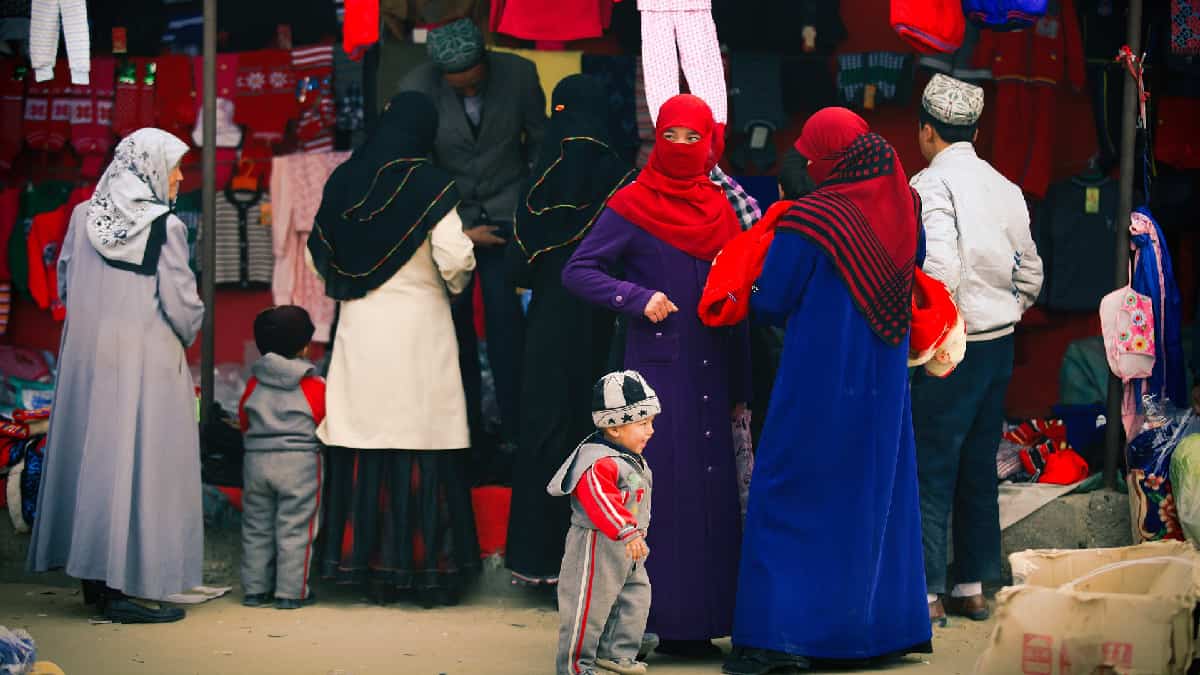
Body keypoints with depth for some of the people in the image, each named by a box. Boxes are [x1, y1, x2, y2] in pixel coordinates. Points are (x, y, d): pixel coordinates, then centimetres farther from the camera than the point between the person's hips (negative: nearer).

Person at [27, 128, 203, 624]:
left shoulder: (84, 216, 3)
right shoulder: (165, 227, -13)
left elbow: (65, 285, 10)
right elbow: (181, 304, -13)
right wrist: (187, 333, 8)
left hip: (87, 356, 6)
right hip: (147, 360, -6)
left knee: (93, 454, 13)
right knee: (142, 462, -2)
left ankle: (95, 579, 20)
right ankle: (132, 586, -1)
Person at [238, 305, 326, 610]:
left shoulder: (254, 383, 4)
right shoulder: (314, 386, -7)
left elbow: (243, 421, 12)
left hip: (256, 460, 4)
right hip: (300, 462, -4)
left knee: (256, 528, 12)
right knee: (294, 530, -1)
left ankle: (254, 589, 14)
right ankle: (291, 592, 0)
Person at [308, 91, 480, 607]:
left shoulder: (344, 180, 6)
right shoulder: (429, 185, -8)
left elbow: (319, 254, 13)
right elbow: (454, 259, -14)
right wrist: (455, 286, 7)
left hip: (359, 330, 4)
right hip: (418, 327, -4)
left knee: (366, 443, 6)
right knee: (423, 446, 1)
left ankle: (375, 568, 10)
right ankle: (427, 569, 3)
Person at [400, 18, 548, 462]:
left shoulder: (518, 74, -10)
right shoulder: (416, 88, -12)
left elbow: (540, 138, 5)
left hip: (506, 214, 0)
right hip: (448, 221, 0)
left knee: (505, 321, -10)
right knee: (455, 327, -1)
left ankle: (514, 436, -5)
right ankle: (467, 436, 9)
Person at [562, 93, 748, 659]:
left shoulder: (721, 206, 12)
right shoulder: (632, 206, -2)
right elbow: (578, 271, -4)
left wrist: (740, 387, 13)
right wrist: (638, 299, -17)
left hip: (712, 373, 5)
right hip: (658, 367, -5)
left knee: (713, 490, 5)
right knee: (665, 489, -5)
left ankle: (701, 620, 13)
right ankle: (665, 623, 2)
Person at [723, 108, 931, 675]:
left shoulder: (807, 220, -16)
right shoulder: (903, 210, 1)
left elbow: (769, 304, -10)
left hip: (818, 379, -5)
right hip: (883, 385, 6)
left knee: (788, 500, 2)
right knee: (877, 499, 16)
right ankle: (880, 624, 21)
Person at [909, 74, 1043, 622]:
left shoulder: (931, 184, -12)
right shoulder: (1005, 188, 10)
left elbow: (939, 272, -24)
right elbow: (1030, 276, 13)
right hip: (1000, 343, 7)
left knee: (931, 468, -3)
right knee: (979, 467, 13)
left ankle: (927, 592, -2)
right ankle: (973, 587, 19)